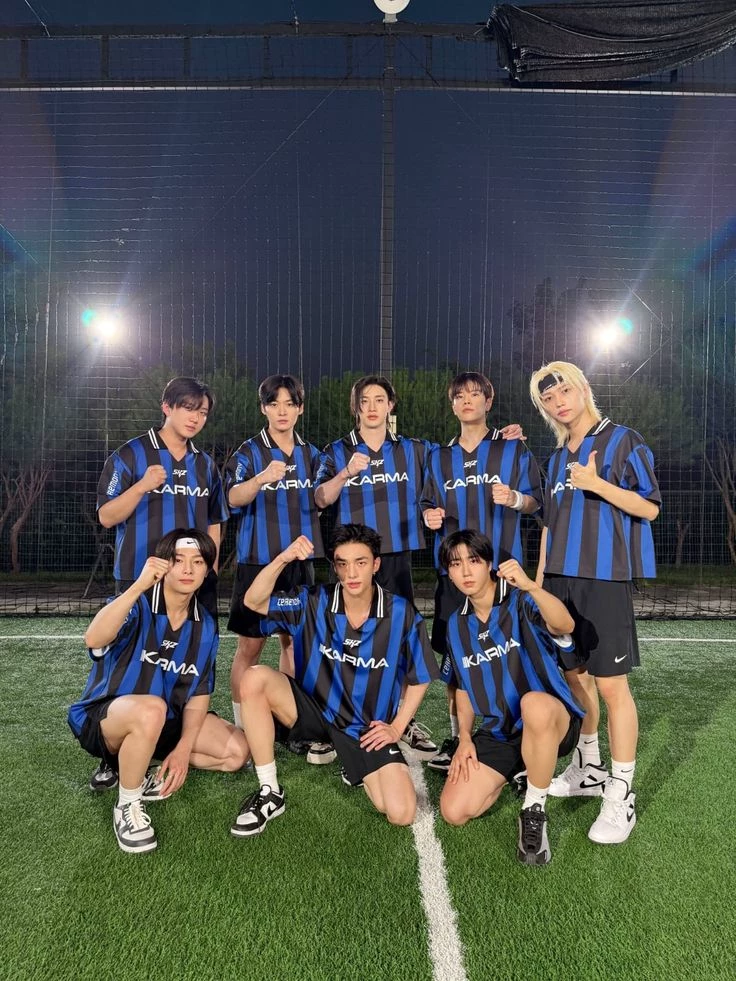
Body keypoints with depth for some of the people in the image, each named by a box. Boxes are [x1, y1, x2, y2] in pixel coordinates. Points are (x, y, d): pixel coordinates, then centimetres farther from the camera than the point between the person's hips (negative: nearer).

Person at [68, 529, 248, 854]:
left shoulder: (205, 625, -3)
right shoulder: (138, 605, -19)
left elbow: (199, 692, 0)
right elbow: (93, 640, -40)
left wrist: (183, 748, -12)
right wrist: (139, 586, -48)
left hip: (164, 720, 6)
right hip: (102, 717, -5)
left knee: (237, 751, -8)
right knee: (151, 710, -40)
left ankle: (152, 775, 8)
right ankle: (127, 807, -15)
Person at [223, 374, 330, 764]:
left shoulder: (311, 454, 8)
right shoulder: (248, 453, -7)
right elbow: (234, 498, -24)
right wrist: (263, 477, -43)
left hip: (300, 561, 4)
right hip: (257, 560, -4)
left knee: (293, 642, 11)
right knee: (250, 646, 0)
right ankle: (243, 732, 12)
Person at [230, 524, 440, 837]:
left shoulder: (401, 614, -13)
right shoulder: (314, 601, -10)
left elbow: (420, 678, 0)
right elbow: (254, 602, -19)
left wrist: (396, 727, -6)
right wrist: (282, 560, -34)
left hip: (368, 728, 0)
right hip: (315, 711, 1)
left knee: (401, 814, -18)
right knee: (255, 678, -26)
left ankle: (358, 767, 17)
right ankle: (270, 792, -11)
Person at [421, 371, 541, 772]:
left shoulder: (513, 448, 5)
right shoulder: (439, 457, 16)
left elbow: (536, 501, 5)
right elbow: (427, 506, 19)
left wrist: (514, 498, -16)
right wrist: (430, 516, -3)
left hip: (501, 567, -3)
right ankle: (456, 737, 17)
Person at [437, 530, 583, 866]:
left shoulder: (520, 602, -12)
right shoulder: (456, 624, 6)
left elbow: (565, 626, -34)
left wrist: (530, 586, -52)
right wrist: (464, 739, 3)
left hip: (551, 721, -5)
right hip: (497, 732, 6)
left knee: (533, 703, -42)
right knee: (454, 811, -11)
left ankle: (534, 811, -17)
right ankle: (519, 772, 20)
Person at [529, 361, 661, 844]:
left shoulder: (624, 441, -2)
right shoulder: (557, 458, 17)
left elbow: (650, 508, -7)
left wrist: (596, 484, -19)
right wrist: (538, 582, 14)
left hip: (605, 578, -6)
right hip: (561, 579, 7)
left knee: (611, 684, -6)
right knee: (574, 676, 13)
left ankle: (620, 795, 5)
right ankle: (589, 768, 29)